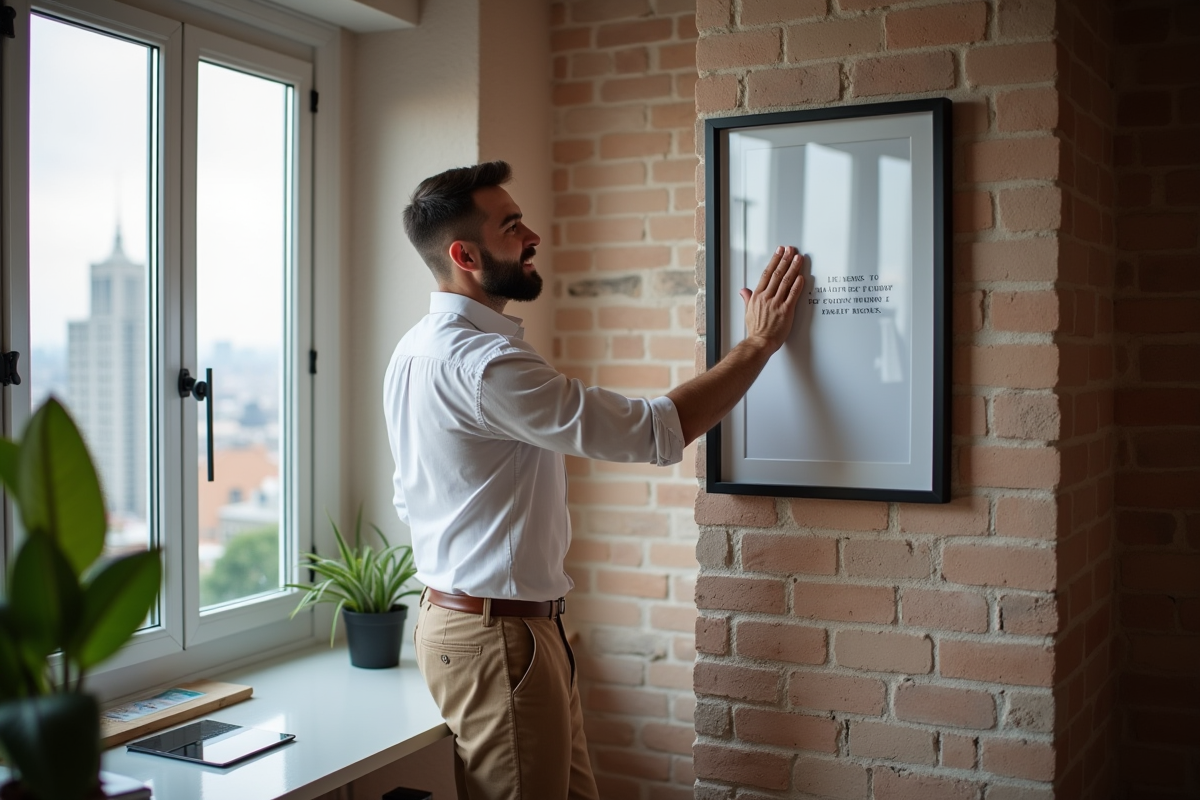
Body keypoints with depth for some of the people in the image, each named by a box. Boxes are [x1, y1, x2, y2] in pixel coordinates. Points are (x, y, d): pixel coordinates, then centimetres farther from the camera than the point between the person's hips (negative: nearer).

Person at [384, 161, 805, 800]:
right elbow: (655, 431, -24)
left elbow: (410, 497, 19)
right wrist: (759, 342, -13)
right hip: (499, 635, -10)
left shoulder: (417, 350, 10)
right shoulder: (481, 363, -24)